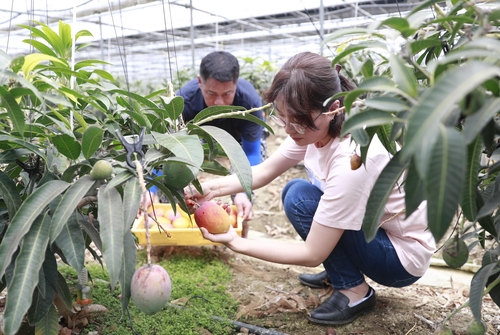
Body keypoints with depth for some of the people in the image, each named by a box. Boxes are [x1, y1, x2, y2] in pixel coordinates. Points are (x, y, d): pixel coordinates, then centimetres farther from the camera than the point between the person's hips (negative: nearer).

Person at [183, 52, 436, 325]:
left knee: (300, 198, -21)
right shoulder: (315, 125, -13)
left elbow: (312, 255, -26)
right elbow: (265, 171, -2)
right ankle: (341, 269, 12)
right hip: (373, 225, 8)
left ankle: (354, 292, -5)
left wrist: (236, 243, -24)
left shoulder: (351, 163, -35)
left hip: (404, 257, -7)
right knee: (292, 190, 3)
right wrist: (213, 188, -18)